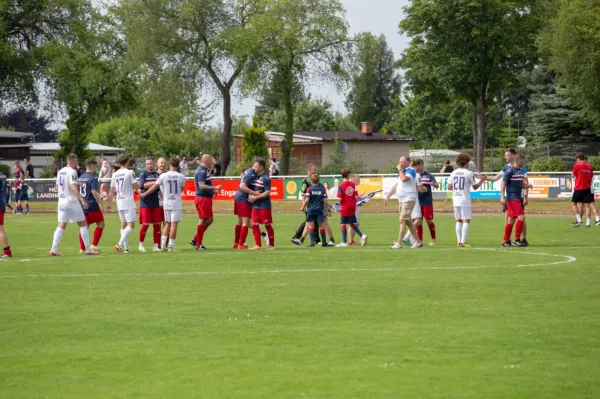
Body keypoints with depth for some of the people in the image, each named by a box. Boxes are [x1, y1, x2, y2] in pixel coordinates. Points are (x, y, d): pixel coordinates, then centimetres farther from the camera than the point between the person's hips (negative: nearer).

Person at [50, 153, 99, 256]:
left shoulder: (60, 171, 11)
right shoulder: (72, 172, -12)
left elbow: (57, 187, 18)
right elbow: (73, 187, -23)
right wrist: (82, 199, -27)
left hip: (61, 201, 7)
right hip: (72, 201, -7)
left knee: (61, 226, 6)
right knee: (83, 224, 3)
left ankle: (54, 249, -5)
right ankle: (88, 249, 4)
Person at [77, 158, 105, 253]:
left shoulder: (81, 177, 12)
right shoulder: (93, 178, -12)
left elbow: (77, 191, 18)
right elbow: (94, 192, -22)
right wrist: (100, 202, -18)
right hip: (92, 205, -7)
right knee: (100, 224, 6)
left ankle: (82, 248, 6)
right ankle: (94, 244, -4)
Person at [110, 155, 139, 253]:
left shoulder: (115, 174, 8)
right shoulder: (129, 172, -9)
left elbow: (112, 191, 13)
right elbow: (136, 187, -9)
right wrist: (139, 184, 12)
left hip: (119, 201, 7)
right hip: (128, 202, -7)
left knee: (123, 224, 13)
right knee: (131, 224, -7)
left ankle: (126, 247, 11)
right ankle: (120, 244, -22)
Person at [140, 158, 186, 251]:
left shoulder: (163, 176, -4)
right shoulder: (181, 177, -5)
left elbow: (154, 187, 1)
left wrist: (144, 195, 14)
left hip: (166, 203, 2)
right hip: (177, 204, -2)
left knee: (167, 224, 14)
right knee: (174, 224, 0)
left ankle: (163, 245, 8)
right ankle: (171, 246, -2)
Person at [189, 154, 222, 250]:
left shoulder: (204, 170, 17)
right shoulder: (201, 171, -16)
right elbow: (201, 186, -24)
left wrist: (212, 190, 14)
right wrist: (215, 188, -25)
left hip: (207, 198, 11)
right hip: (202, 198, -11)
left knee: (209, 220, 14)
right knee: (203, 220, -5)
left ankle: (195, 240, 18)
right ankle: (198, 244, 1)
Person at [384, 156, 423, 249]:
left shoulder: (411, 171, -9)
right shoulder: (403, 172, 19)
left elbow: (404, 179, -27)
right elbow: (396, 185, 23)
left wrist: (400, 170, -13)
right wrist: (388, 196, 19)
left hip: (408, 200, -10)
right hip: (401, 200, 10)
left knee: (402, 221, -13)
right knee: (408, 222, 11)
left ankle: (399, 243, -15)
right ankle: (418, 241, 17)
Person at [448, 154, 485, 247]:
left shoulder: (453, 173, 5)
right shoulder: (469, 173, -8)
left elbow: (449, 187, 5)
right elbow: (475, 187, 0)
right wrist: (482, 181, 16)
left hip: (456, 200, 5)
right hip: (465, 200, -5)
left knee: (458, 221, 12)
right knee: (466, 221, -1)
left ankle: (459, 241, 10)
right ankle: (463, 242, -9)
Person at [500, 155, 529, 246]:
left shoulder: (521, 171, 16)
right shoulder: (509, 171, -10)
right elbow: (503, 184, -12)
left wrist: (526, 186, 5)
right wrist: (502, 197, -19)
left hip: (518, 198, 9)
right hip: (512, 198, -9)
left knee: (511, 220, 9)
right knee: (521, 217, -16)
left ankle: (505, 241, 14)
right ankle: (517, 239, -10)